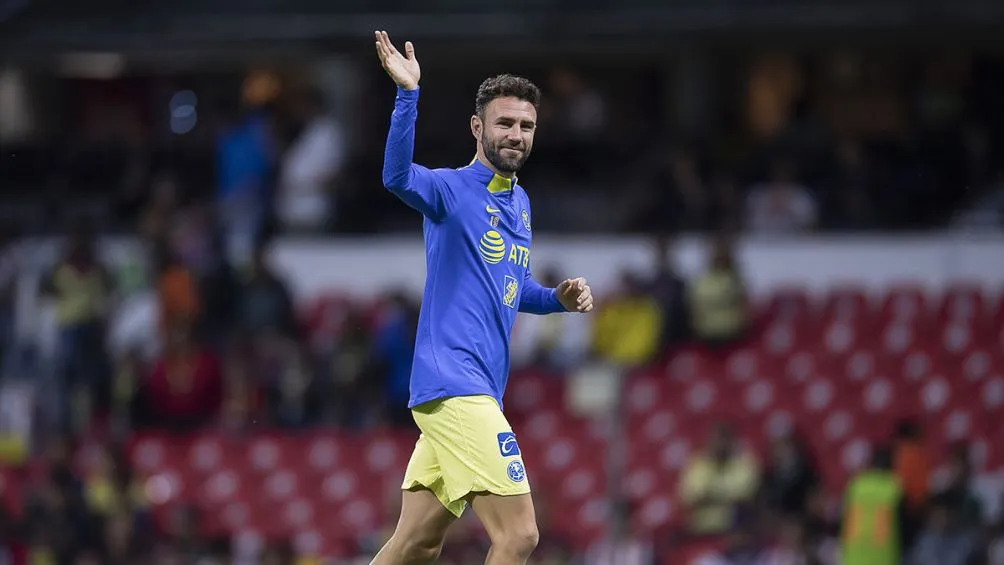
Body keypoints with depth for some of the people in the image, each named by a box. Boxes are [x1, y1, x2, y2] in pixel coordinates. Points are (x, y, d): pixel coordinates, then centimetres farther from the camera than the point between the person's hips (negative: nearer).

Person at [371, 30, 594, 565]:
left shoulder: (519, 202, 18)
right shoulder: (451, 189, -7)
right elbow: (398, 177, -30)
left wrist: (560, 298, 11)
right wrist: (408, 94, -42)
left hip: (478, 390, 9)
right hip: (455, 385, -9)